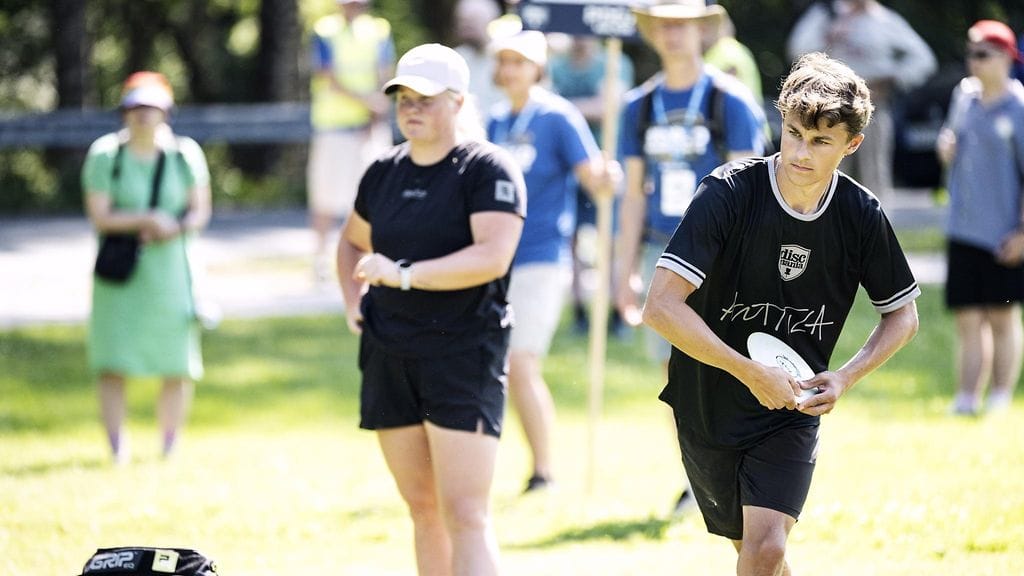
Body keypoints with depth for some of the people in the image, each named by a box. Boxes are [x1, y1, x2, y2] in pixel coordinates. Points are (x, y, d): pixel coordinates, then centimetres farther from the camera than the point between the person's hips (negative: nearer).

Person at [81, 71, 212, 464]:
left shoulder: (185, 155, 3)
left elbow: (200, 211, 4)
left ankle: (170, 447, 18)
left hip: (171, 269, 2)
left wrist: (175, 229, -16)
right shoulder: (105, 155, -2)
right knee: (112, 365, -9)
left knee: (178, 368, 2)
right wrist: (146, 219, -21)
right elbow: (99, 216, -8)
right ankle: (118, 451, -4)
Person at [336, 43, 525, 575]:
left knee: (464, 514, -13)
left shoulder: (487, 169, -8)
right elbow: (352, 241, 29)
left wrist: (405, 274, -27)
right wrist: (353, 302, 12)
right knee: (423, 510, 10)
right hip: (389, 355, 6)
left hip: (464, 356, -6)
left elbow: (492, 256, -21)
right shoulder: (384, 173, 11)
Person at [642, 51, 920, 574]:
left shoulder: (861, 215, -10)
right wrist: (751, 373, -28)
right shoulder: (728, 193, -20)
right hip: (707, 407, -1)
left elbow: (902, 315, 6)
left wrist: (845, 377, -11)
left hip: (792, 412, 1)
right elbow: (661, 307, -26)